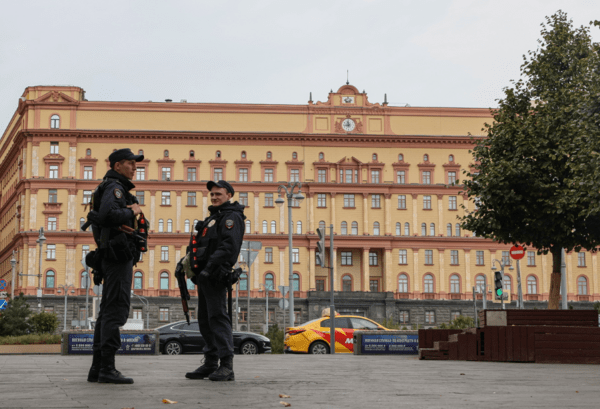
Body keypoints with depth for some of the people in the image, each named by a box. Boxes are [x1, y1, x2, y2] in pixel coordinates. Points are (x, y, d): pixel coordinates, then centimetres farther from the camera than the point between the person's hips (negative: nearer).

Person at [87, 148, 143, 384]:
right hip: (119, 256, -11)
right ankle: (107, 369, -15)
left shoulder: (116, 188, 23)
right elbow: (107, 214, -28)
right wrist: (132, 212, -14)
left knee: (108, 312, 10)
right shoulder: (114, 187, -9)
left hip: (112, 258, 11)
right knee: (116, 310, -13)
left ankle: (97, 368, 12)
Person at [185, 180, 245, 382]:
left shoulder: (231, 216, -5)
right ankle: (211, 363, 16)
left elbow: (228, 246, -19)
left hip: (216, 276, -10)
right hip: (205, 276, 10)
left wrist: (209, 267, -26)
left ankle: (226, 366, -15)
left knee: (218, 316, -14)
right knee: (205, 320, 11)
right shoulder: (213, 217, 25)